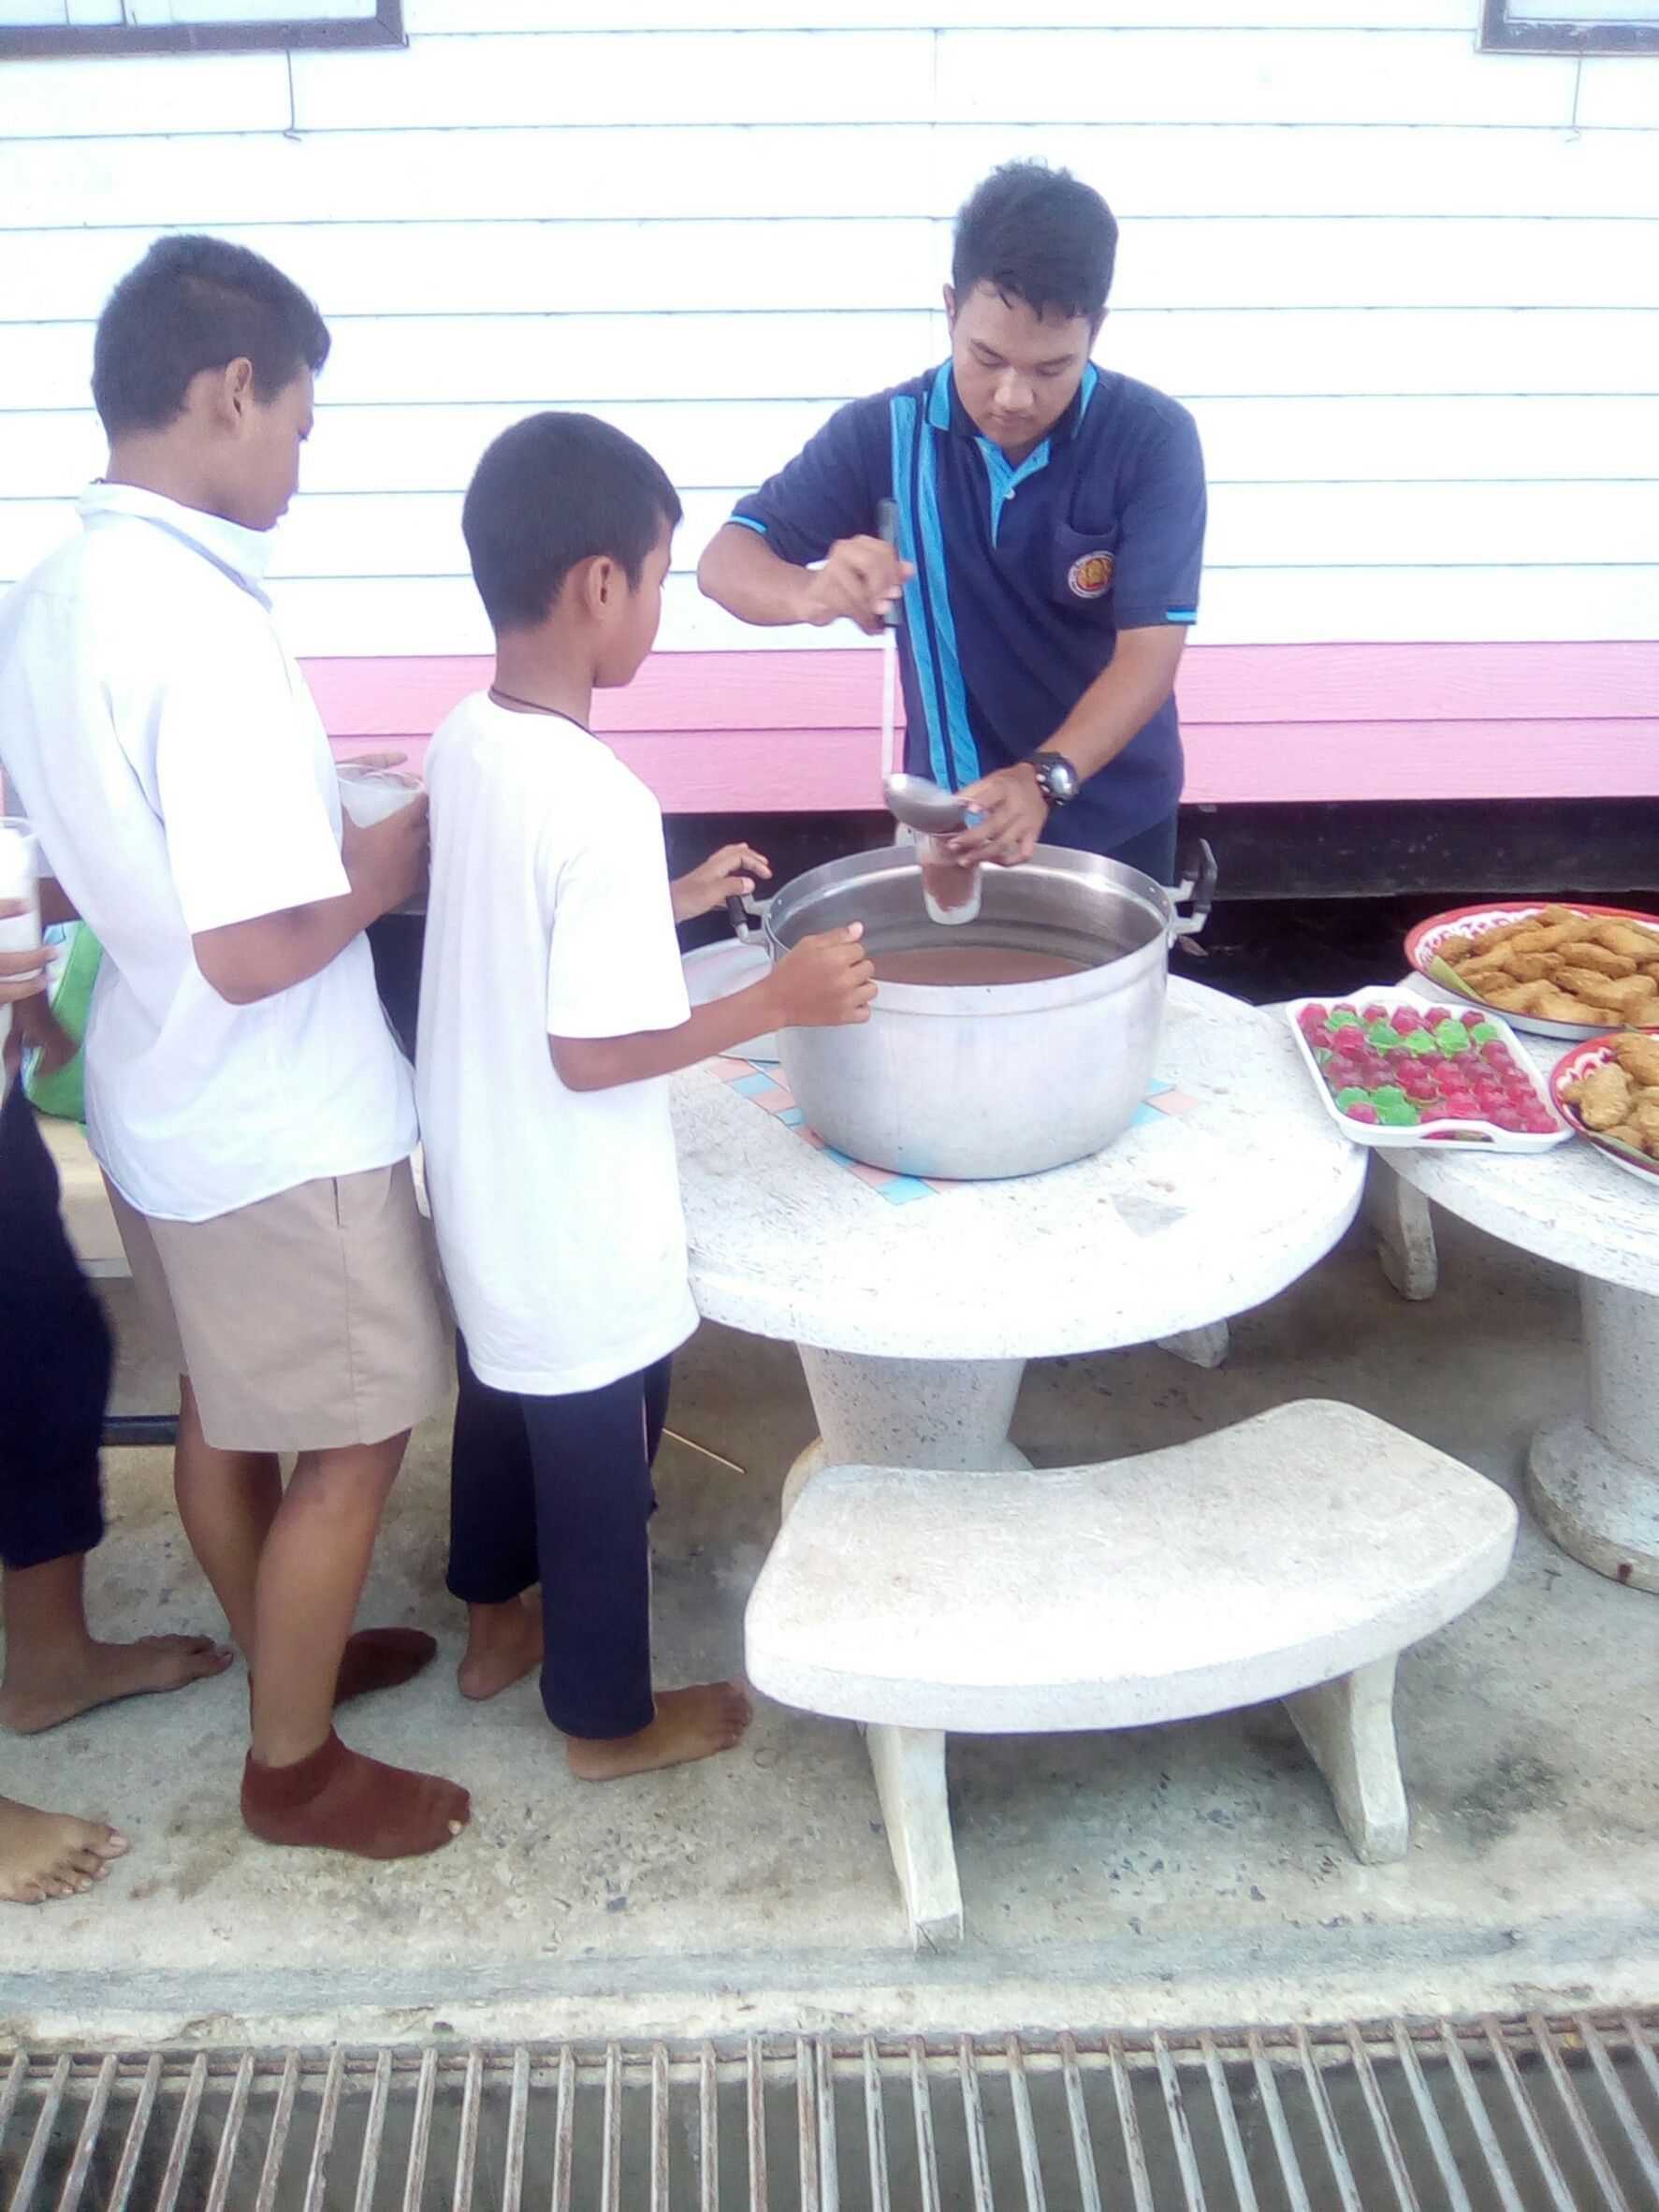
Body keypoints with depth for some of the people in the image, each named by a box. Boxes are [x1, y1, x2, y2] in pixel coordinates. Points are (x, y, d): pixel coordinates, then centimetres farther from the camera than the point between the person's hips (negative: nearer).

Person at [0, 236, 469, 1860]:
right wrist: (399, 852, -13)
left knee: (221, 1409, 24)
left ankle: (286, 1657, 46)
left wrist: (326, 836, 12)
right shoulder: (206, 627, -27)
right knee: (350, 1444, 10)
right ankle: (295, 1767, 27)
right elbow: (255, 952, -29)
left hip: (152, 1106, 9)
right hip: (281, 1133, -9)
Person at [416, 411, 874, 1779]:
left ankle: (495, 1621, 50)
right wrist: (778, 1002, -21)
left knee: (504, 1396, 28)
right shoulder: (601, 803, -29)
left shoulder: (464, 742, -3)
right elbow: (591, 1053, -26)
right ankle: (608, 1716, 34)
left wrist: (670, 902, 13)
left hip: (482, 1189, 8)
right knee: (599, 1462, 12)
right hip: (578, 1227, -8)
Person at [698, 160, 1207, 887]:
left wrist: (1045, 777, -40)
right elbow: (727, 559, -11)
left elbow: (1150, 651, -22)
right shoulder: (886, 432, -12)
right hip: (949, 817, 1)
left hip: (1115, 821, -1)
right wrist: (811, 593, -34)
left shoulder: (1154, 438, -17)